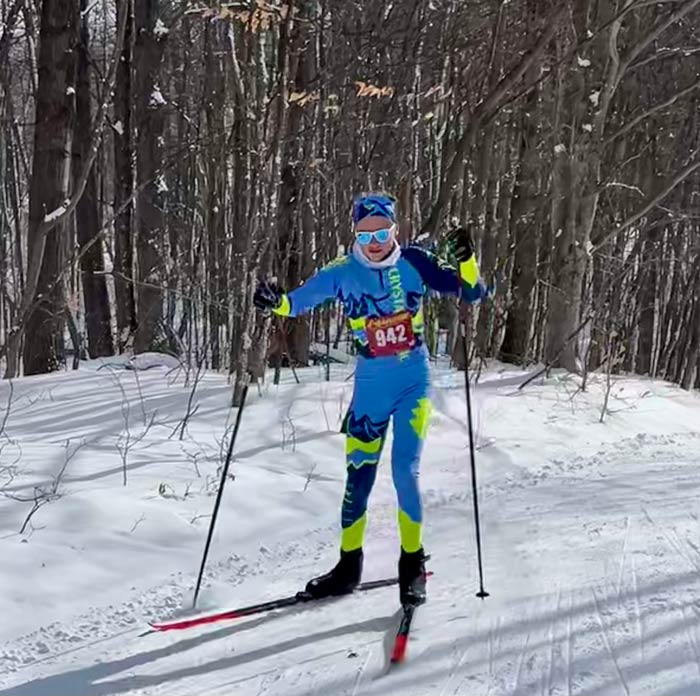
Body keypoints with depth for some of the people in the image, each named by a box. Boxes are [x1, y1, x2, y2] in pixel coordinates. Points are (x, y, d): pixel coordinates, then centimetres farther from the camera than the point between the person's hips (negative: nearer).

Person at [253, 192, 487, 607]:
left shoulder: (413, 263, -6)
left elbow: (471, 294, -4)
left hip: (414, 381, -1)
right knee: (359, 475, 3)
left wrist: (467, 262, -24)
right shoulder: (343, 273, -5)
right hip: (371, 385, 2)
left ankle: (413, 566, 7)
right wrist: (277, 302, -31)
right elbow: (301, 299, -9)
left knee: (405, 470, -10)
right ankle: (349, 566, 19)